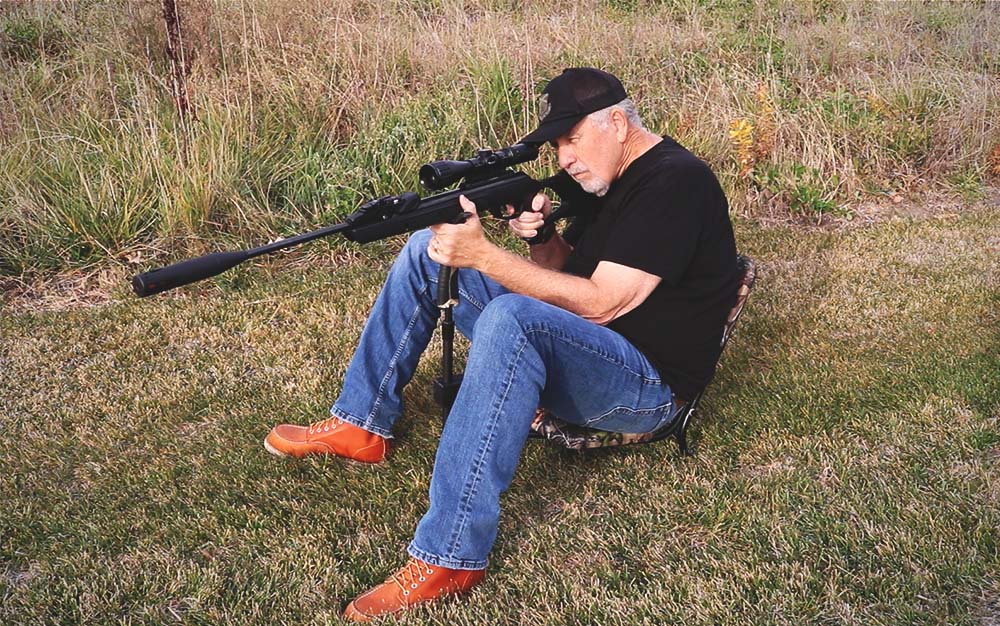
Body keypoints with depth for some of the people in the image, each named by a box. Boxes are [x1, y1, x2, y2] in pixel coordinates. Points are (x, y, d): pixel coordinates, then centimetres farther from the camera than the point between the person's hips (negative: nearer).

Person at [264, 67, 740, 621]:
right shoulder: (608, 176, 12)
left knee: (512, 317, -41)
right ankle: (361, 425, 7)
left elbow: (599, 304, -24)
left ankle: (448, 560, -37)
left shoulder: (675, 183, -18)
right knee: (428, 249, 6)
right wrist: (540, 235, -9)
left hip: (646, 385, -10)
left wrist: (483, 255, -27)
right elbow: (560, 273, 14)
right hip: (571, 349, 10)